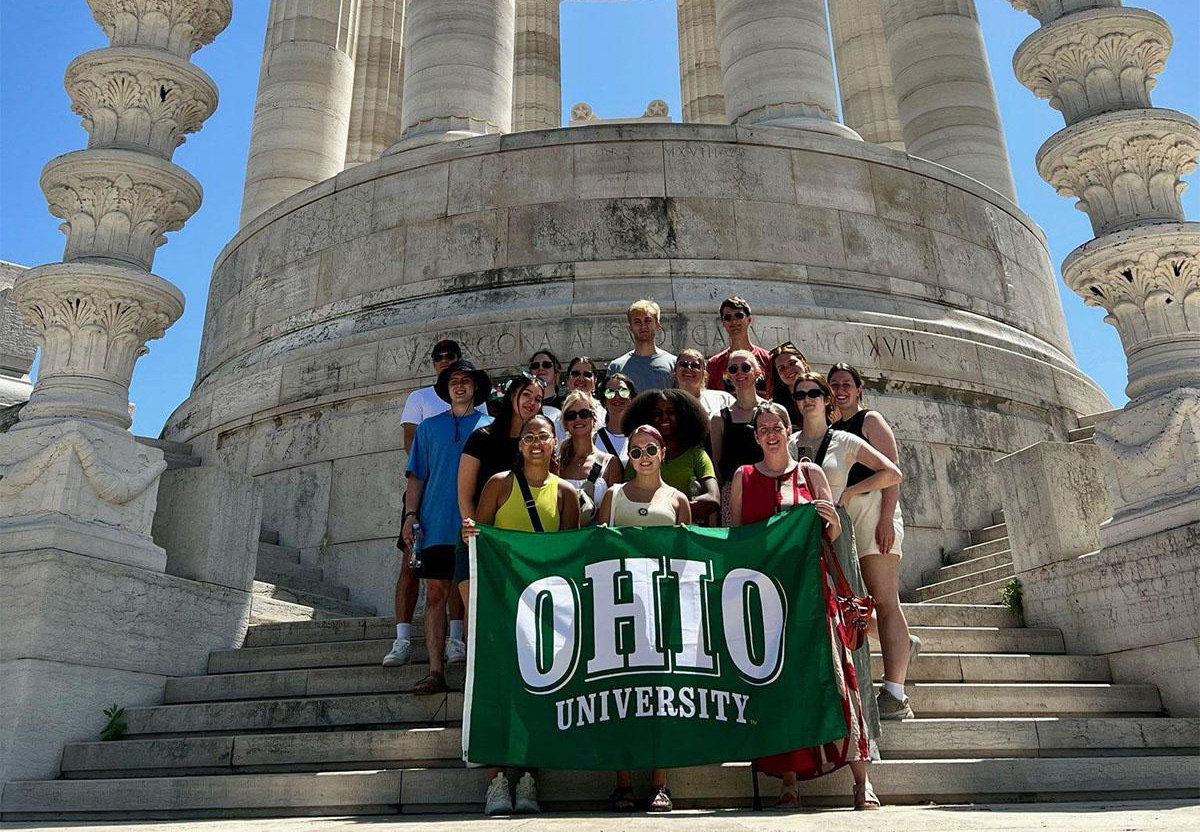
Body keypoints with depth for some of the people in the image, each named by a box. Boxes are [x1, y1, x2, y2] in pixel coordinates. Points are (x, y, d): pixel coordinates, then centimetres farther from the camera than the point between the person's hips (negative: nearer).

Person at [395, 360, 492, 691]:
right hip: (436, 525, 1)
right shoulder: (429, 427, 15)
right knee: (436, 593, -2)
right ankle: (436, 671, 0)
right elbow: (417, 475, 13)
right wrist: (411, 514, 1)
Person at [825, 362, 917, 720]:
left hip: (871, 508, -6)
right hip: (837, 517, 7)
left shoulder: (870, 420, 4)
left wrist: (887, 519, -17)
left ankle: (894, 696, -12)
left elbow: (891, 471, -6)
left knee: (885, 601, -11)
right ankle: (903, 643, 26)